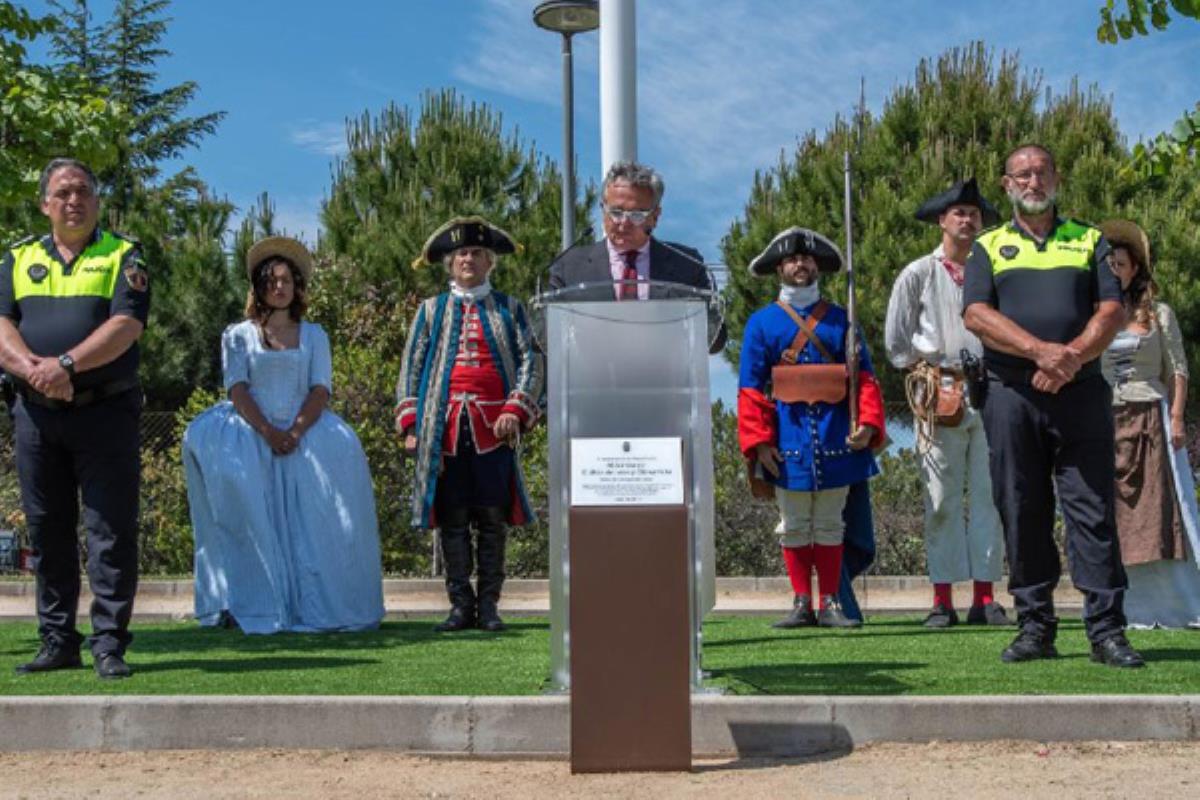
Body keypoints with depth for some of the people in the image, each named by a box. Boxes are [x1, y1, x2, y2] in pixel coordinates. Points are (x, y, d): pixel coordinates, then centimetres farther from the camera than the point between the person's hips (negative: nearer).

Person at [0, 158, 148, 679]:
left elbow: (126, 327, -10)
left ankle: (109, 645, 1)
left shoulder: (124, 257, 5)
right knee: (47, 533, 8)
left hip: (105, 412, -3)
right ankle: (58, 642, 17)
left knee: (111, 531, -4)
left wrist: (65, 365, -20)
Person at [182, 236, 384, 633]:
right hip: (252, 433, 0)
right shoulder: (238, 335, 15)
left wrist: (295, 431, -13)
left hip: (304, 432, 0)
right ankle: (251, 605, -26)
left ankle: (318, 603, -25)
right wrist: (268, 432, -16)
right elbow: (237, 390, 1)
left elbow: (320, 391, 6)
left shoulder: (314, 335, 18)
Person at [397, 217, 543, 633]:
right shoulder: (432, 310, 15)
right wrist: (410, 422, 2)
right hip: (445, 426, 1)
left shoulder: (509, 308, 13)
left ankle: (489, 604, 8)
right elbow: (411, 368, 13)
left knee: (493, 517, 0)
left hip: (493, 426, -1)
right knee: (452, 519, 1)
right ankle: (461, 603, 7)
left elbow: (530, 361, 5)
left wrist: (515, 410, -9)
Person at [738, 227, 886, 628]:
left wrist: (867, 423, -8)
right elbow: (751, 388, 1)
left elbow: (864, 376, 7)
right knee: (794, 526, 4)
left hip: (836, 437, 1)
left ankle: (830, 603, 12)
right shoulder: (761, 323, 5)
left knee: (830, 525, 5)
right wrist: (758, 441, -8)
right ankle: (802, 603, 12)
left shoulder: (840, 319, 10)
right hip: (788, 439, -1)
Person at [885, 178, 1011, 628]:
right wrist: (923, 372, 2)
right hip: (940, 394, -2)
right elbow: (895, 340, 8)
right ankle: (943, 599, 1)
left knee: (989, 497, 1)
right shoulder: (919, 274, 7)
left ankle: (984, 597, 6)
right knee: (942, 500, -3)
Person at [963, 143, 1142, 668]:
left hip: (1080, 391, 0)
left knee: (1092, 508, -4)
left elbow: (1111, 311, 4)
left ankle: (1106, 630, -1)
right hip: (1011, 394, 0)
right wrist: (1042, 351, -16)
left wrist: (1072, 357, -14)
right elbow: (977, 315, -2)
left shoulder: (1089, 241, 16)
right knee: (1021, 513, 1)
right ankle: (1035, 627, 9)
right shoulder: (988, 247, 14)